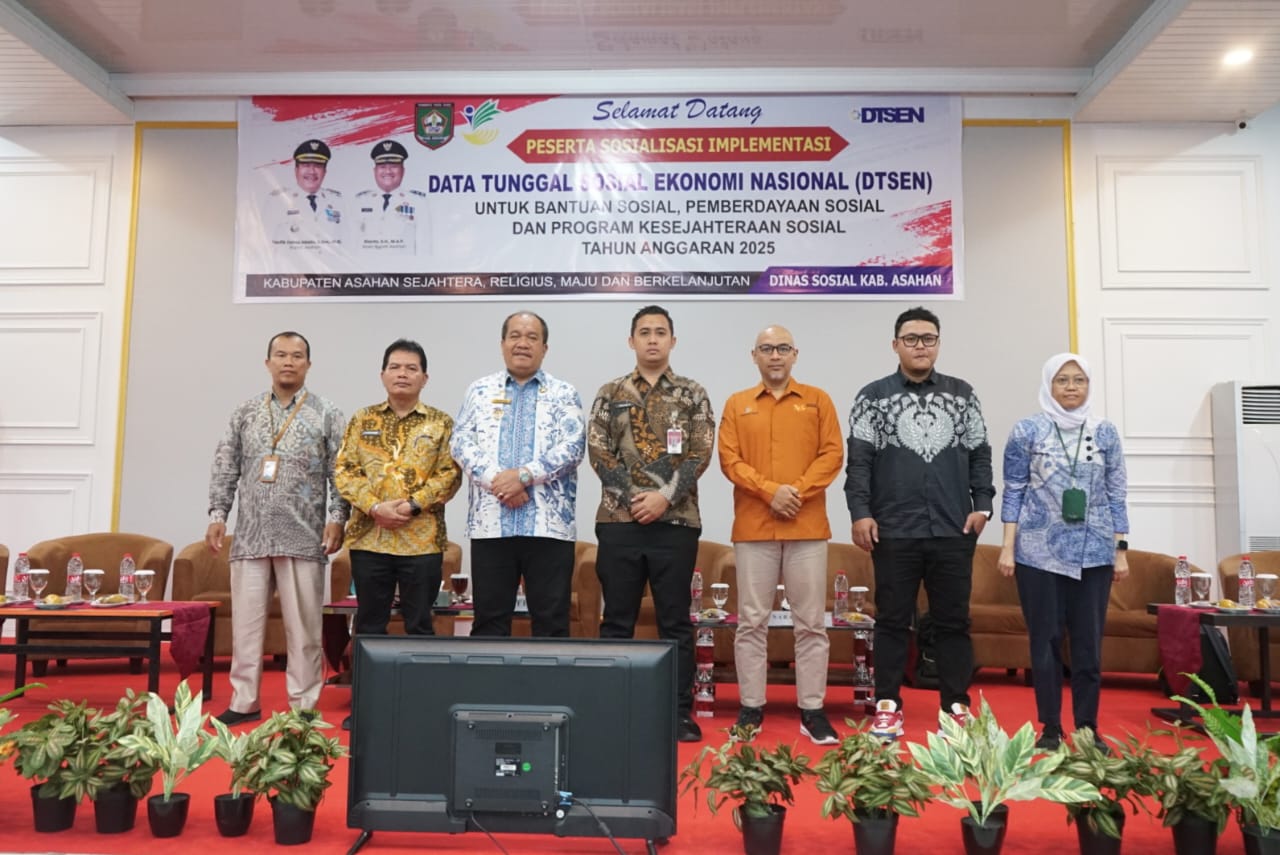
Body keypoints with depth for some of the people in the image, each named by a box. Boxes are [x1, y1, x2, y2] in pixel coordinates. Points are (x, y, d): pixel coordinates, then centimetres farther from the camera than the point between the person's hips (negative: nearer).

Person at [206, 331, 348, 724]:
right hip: (250, 536, 3)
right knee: (245, 620, 7)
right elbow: (225, 468, 11)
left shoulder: (327, 415, 4)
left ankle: (303, 707, 12)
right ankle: (244, 701, 19)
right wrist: (217, 515, 3)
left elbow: (339, 473, -1)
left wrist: (336, 518, -10)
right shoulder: (245, 413, 12)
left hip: (303, 538, -3)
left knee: (302, 626, 2)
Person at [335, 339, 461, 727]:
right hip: (368, 537, 2)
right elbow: (344, 471, 3)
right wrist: (375, 506, -12)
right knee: (369, 624, 10)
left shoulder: (440, 424, 4)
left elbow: (450, 475, -3)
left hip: (422, 539, -2)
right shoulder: (362, 420, 10)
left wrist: (412, 505, -15)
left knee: (419, 624, 5)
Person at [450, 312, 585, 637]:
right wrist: (497, 482, -13)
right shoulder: (480, 390, 13)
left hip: (549, 524, -1)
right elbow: (461, 442, 3)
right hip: (490, 523, 2)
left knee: (551, 620, 3)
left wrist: (524, 475, -16)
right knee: (489, 618, 8)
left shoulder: (563, 394, 8)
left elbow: (573, 446, -4)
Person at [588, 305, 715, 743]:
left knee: (675, 621, 6)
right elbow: (598, 451, 0)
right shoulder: (610, 394, 8)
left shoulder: (693, 394, 7)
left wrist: (665, 496, -13)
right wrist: (633, 497, -10)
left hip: (676, 522, 0)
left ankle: (681, 711, 15)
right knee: (617, 621, 7)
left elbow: (700, 454, -2)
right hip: (618, 521, 1)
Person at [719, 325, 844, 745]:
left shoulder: (817, 400, 8)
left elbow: (832, 453, 1)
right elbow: (729, 460, 0)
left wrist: (798, 491, -12)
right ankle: (751, 708, 14)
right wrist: (770, 490, -13)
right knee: (751, 622, 4)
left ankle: (813, 711, 13)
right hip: (753, 528, 0)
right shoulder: (736, 405, 9)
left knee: (811, 623, 4)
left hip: (807, 528, 0)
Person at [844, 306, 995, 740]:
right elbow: (859, 460, -1)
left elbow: (979, 454, 12)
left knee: (954, 621, 9)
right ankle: (888, 705, 15)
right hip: (894, 531, -2)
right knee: (892, 620, 5)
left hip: (954, 531, 2)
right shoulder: (873, 396, 4)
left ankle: (956, 704, 20)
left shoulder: (962, 394, 11)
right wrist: (860, 512, -10)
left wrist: (982, 504, 1)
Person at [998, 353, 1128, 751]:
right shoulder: (1027, 431, 1)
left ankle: (1088, 728, 18)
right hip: (1039, 552, -2)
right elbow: (1014, 491, 1)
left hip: (1094, 552, 2)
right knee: (1045, 640, 4)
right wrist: (1008, 547, -5)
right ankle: (1050, 728, 15)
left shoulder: (1106, 433, 7)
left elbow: (1116, 495, 9)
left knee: (1089, 642, 6)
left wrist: (1121, 550, 5)